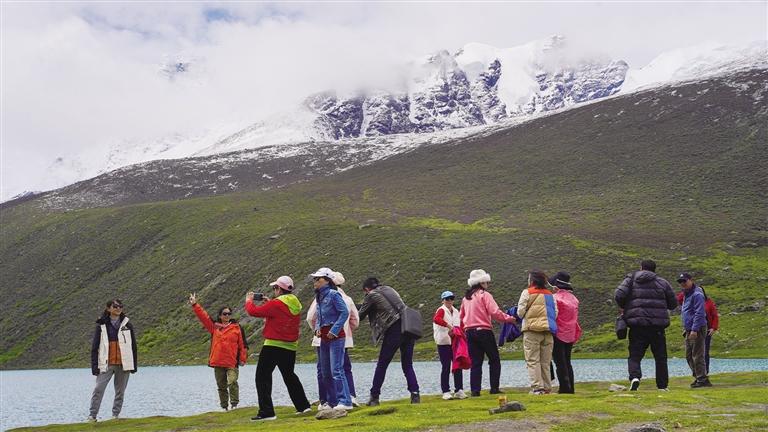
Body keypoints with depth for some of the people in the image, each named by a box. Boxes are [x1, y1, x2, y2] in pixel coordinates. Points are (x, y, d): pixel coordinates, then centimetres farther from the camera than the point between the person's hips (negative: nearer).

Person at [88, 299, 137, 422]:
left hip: (123, 364, 1)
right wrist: (94, 365, -4)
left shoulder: (127, 325, 7)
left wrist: (134, 365, 5)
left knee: (120, 391, 6)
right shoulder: (101, 326, 3)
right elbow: (94, 347, 3)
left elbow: (133, 346, 9)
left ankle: (115, 415, 17)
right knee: (98, 389, -9)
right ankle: (92, 416, -3)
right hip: (106, 364, -1)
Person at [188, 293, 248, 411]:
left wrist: (243, 359, -2)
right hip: (217, 362, 4)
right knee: (221, 386, 10)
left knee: (232, 382, -20)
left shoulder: (237, 327, 2)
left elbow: (242, 344, 2)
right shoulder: (214, 326, 10)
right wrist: (195, 305, -2)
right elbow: (203, 316, 5)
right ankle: (224, 407, 19)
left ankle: (234, 404, -13)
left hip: (232, 362, -3)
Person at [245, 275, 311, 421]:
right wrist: (266, 303, 19)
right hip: (291, 347, 8)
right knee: (289, 375, 24)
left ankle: (266, 412, -10)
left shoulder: (276, 304, -16)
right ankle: (303, 405, 30)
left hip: (274, 345, -8)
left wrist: (249, 300, 8)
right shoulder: (295, 304, 9)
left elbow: (253, 311, -12)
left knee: (263, 377, -2)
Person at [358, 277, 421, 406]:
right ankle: (415, 394, 0)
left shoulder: (371, 295, 5)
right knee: (407, 365, 12)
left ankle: (374, 396, 8)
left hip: (394, 330, -6)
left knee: (382, 365, 5)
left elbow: (361, 315, 12)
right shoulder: (389, 289, 23)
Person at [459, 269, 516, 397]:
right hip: (484, 331, -6)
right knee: (494, 360, 5)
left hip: (469, 332, 6)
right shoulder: (485, 295, -6)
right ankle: (494, 388, 0)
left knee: (475, 362, 7)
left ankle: (474, 390, 0)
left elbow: (461, 316, 18)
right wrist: (509, 319, -7)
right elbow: (495, 312, -15)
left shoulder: (466, 298, 14)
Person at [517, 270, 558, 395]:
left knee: (533, 361, -2)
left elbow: (520, 312, -7)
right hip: (548, 330, 5)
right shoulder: (550, 294, 11)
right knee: (545, 362, 10)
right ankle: (547, 388, 9)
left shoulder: (527, 292, -4)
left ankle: (537, 387, -9)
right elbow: (555, 313, 8)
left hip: (532, 330, -5)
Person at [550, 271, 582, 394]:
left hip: (558, 334, -7)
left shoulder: (556, 298, -14)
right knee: (567, 362, 14)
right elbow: (575, 318, 15)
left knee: (560, 362, -3)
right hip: (570, 335, 7)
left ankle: (565, 387, -6)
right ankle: (570, 387, 13)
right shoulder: (573, 298, 9)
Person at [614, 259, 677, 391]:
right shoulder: (662, 283, 8)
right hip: (658, 326, 1)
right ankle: (662, 385, 15)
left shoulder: (631, 279, 5)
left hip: (637, 325, -1)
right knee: (660, 357, 14)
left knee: (634, 355, 3)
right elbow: (673, 304, 12)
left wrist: (622, 308, 8)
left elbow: (619, 295, -10)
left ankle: (634, 377, -22)